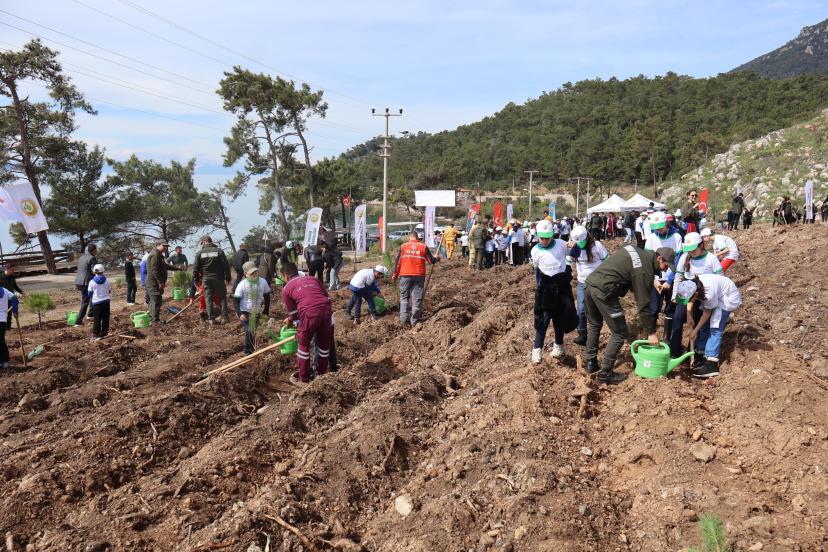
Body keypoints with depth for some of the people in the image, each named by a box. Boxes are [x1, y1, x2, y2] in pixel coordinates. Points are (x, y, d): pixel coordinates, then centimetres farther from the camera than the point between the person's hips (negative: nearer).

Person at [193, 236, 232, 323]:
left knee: (208, 298, 7)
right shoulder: (219, 251, -3)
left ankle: (211, 318, 5)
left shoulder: (199, 253, -1)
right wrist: (228, 277, 3)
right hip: (218, 278, -1)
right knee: (222, 297, 9)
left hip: (206, 279, 1)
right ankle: (224, 317, 6)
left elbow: (195, 267, 0)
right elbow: (226, 265, -5)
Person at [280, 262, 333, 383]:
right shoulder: (313, 279, 26)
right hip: (326, 311, 4)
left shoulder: (286, 288, 14)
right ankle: (321, 375, 33)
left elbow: (293, 313, 19)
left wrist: (289, 321, 40)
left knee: (303, 345, 15)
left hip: (309, 314, -4)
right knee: (324, 344, 21)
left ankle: (304, 379, 21)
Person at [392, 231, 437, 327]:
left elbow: (398, 262, 3)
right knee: (417, 299, 6)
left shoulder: (403, 246, 2)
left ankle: (404, 318, 1)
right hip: (419, 276, 0)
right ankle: (414, 321, 8)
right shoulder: (423, 247, 1)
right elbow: (432, 261, 4)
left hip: (405, 275, 0)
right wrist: (436, 259, 26)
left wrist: (395, 274, 15)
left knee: (404, 297, 13)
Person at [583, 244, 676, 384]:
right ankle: (605, 373, 7)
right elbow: (643, 304, -5)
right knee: (619, 334, 3)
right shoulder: (644, 271, -7)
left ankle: (591, 364, 34)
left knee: (594, 326, 26)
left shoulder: (636, 251, 17)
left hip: (589, 283, 9)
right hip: (604, 291, -9)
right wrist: (650, 332, 3)